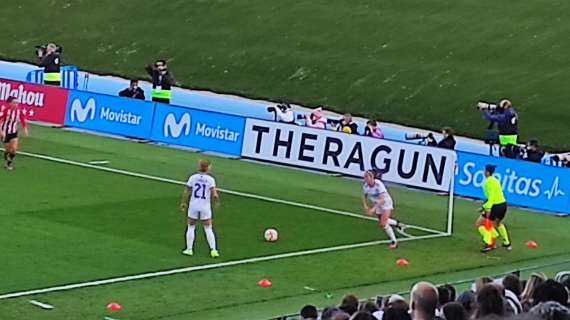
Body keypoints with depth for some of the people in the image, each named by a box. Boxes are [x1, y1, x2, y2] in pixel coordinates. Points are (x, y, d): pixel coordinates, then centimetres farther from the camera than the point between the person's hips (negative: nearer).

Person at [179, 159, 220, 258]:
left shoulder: (193, 178, -3)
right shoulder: (210, 179, -8)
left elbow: (186, 192, 1)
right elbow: (214, 195, -14)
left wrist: (183, 203, 14)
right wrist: (217, 201, 7)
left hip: (193, 206, 1)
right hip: (205, 207, -1)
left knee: (191, 227, 14)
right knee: (208, 229, 8)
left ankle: (189, 249, 15)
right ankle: (213, 250, 3)